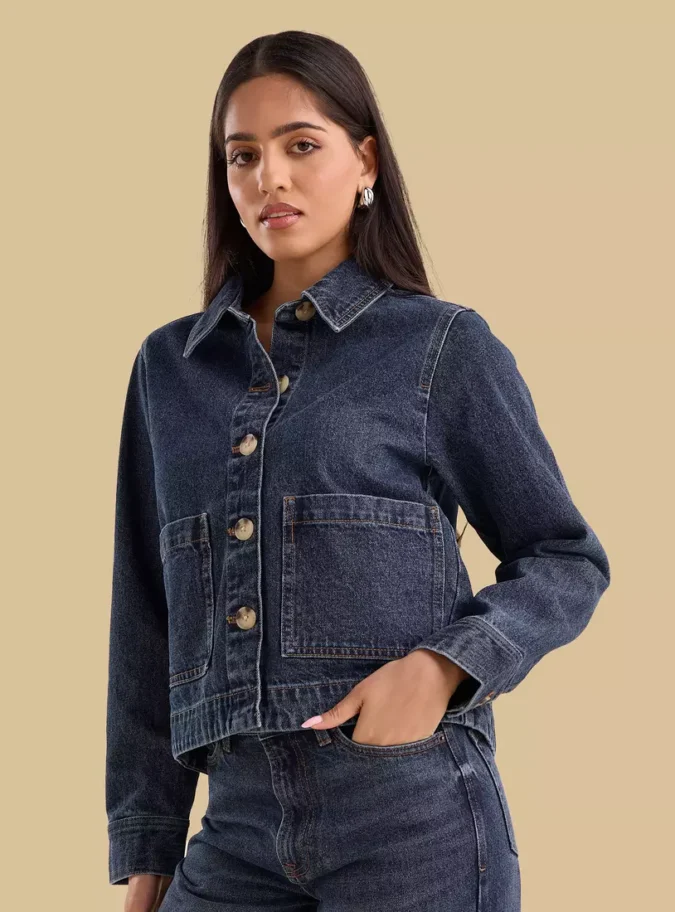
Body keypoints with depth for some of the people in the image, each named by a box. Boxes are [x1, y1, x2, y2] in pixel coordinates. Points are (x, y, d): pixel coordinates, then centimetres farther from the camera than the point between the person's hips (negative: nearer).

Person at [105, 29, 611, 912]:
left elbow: (568, 563, 4)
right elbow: (148, 621, 13)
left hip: (415, 816, -3)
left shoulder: (444, 344, 0)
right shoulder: (169, 367, 11)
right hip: (238, 830, 3)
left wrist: (444, 664, -14)